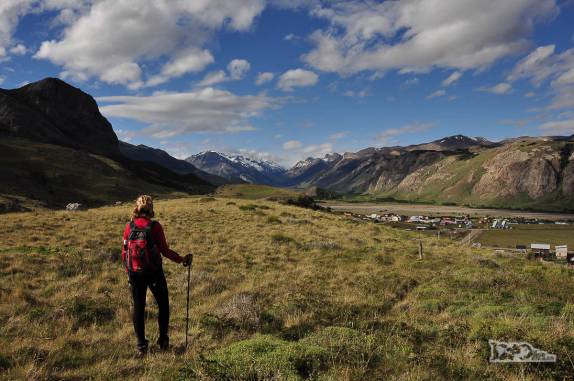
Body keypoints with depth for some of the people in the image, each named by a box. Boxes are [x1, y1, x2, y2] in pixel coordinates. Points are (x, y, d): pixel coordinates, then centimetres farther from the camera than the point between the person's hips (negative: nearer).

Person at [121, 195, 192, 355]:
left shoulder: (129, 227, -5)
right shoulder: (155, 227, -14)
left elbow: (124, 253, 0)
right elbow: (165, 250, -13)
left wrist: (128, 270, 15)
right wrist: (181, 259, -1)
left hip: (135, 274, 3)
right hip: (154, 273, -3)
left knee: (138, 307, 14)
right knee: (163, 305, 15)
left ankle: (141, 345, 19)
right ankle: (163, 340, 21)